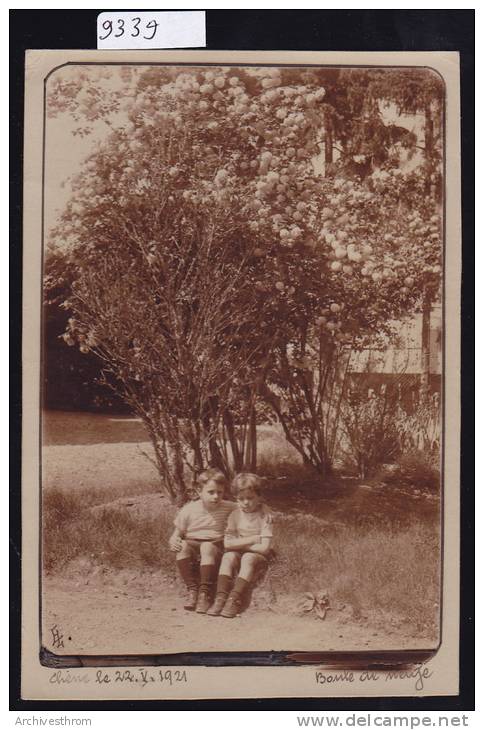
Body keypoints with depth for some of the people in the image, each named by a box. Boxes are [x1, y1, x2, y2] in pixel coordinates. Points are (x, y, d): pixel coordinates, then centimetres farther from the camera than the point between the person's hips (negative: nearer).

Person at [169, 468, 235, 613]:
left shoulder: (228, 508, 0)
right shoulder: (189, 510, 0)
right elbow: (176, 534, 6)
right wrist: (173, 541, -19)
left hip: (215, 548, -1)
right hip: (192, 547, 2)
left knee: (207, 547, -36)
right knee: (183, 546, -32)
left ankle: (205, 592, -29)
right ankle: (192, 589, -26)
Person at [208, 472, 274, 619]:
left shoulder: (265, 515, -10)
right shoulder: (235, 515, 1)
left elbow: (264, 547, -18)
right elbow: (228, 543, -8)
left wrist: (239, 544, -10)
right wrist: (253, 539, -16)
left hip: (258, 554, -3)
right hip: (238, 554, 3)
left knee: (247, 558, -33)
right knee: (228, 556, -27)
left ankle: (234, 600, -38)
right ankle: (221, 597, -34)